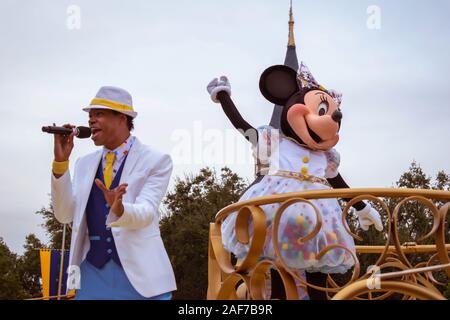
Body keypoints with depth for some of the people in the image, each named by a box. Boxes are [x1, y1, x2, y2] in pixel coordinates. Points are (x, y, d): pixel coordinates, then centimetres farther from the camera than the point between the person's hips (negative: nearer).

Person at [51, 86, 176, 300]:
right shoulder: (85, 164, 11)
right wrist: (61, 162, -8)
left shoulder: (156, 161, -3)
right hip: (92, 273, 4)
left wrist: (120, 210, -38)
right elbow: (65, 215, 1)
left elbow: (145, 212, -16)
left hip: (139, 273, -4)